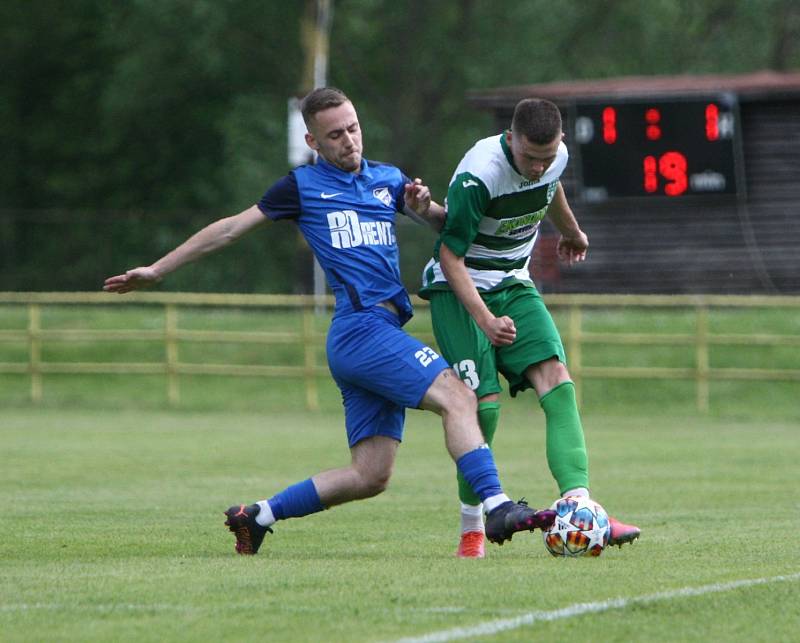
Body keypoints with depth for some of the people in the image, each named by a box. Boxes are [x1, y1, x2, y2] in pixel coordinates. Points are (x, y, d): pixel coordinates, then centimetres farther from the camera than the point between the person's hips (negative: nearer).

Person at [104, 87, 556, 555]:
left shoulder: (388, 179, 20)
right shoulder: (304, 186, 7)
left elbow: (449, 223, 20)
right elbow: (231, 229, 11)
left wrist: (423, 207, -4)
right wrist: (157, 271, 12)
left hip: (383, 332, 7)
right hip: (360, 327, -7)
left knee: (370, 477, 4)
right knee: (456, 397, -24)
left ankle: (258, 516, 15)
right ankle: (497, 507, -33)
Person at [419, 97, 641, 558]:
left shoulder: (557, 157, -8)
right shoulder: (479, 174, -28)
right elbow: (450, 253, -23)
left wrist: (572, 232, 39)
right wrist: (485, 320, -33)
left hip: (513, 285, 6)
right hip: (459, 289, -6)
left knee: (556, 377, -16)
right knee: (484, 403, -17)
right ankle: (472, 530, 0)